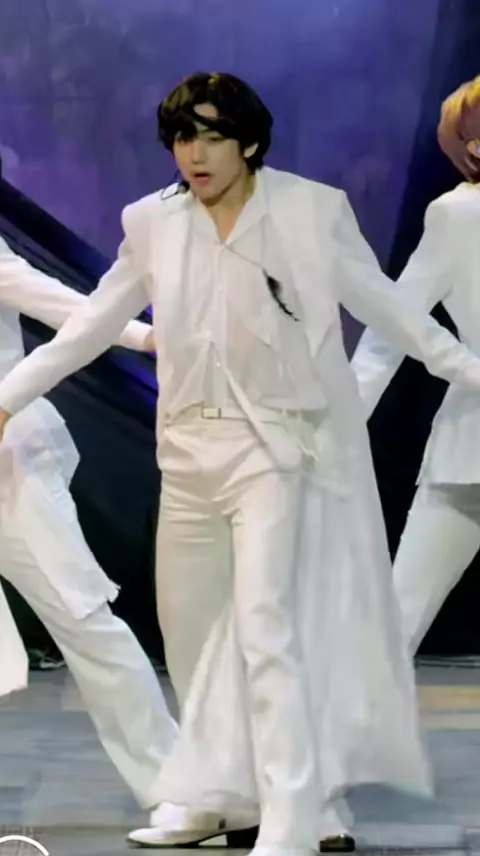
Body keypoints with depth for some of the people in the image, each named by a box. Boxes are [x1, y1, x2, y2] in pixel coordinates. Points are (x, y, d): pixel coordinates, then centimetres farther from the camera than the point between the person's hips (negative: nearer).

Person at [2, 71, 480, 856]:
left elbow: (383, 305, 2)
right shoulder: (154, 223, 3)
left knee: (264, 624, -15)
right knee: (190, 619, 12)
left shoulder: (312, 210, -6)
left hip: (275, 443, -5)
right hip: (191, 446, 5)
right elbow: (95, 323, 11)